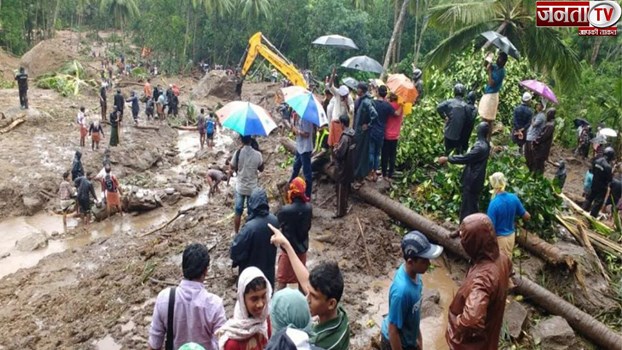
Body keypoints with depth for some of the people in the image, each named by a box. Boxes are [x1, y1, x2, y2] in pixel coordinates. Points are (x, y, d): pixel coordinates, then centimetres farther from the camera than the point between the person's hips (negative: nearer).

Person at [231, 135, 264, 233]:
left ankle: (236, 234, 22)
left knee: (238, 212, 13)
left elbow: (232, 168, -2)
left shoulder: (238, 153, -14)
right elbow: (261, 169, 2)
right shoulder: (257, 154, -12)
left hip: (240, 187, 0)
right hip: (252, 188, 0)